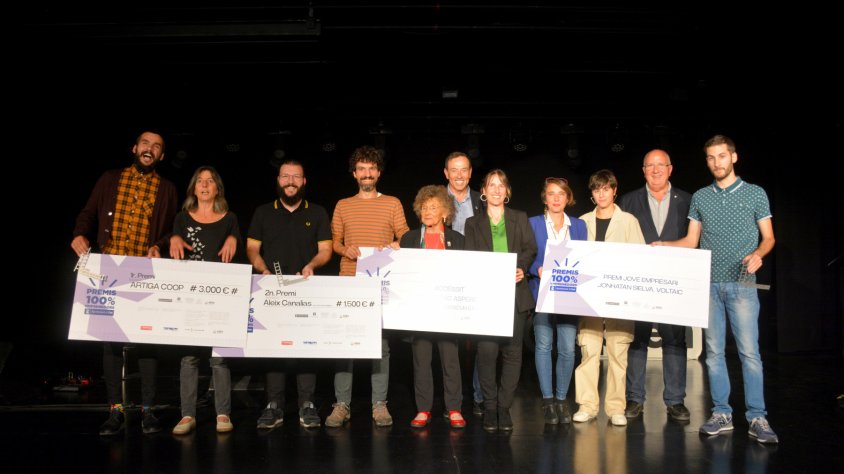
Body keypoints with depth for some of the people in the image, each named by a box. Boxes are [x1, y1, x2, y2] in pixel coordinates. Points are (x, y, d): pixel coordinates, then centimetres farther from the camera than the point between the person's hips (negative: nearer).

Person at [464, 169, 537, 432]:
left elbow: (530, 249, 6)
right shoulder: (473, 223, 14)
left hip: (515, 294, 1)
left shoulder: (520, 219, 16)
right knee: (487, 350, -10)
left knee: (512, 351, -1)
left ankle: (504, 407, 9)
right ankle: (489, 406, 3)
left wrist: (521, 268, -14)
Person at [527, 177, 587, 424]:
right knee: (543, 345, -2)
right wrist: (538, 270, -17)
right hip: (542, 292, -1)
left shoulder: (579, 225, 13)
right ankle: (547, 399, 8)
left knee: (568, 348, -4)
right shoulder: (533, 224, 7)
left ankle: (562, 398, 10)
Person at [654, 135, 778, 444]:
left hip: (741, 284, -3)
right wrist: (663, 246, -4)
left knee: (749, 352, -5)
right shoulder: (700, 197, 12)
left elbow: (769, 237, 5)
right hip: (708, 285, 3)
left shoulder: (755, 194, 5)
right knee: (714, 351, 6)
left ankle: (757, 419, 1)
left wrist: (758, 254, -16)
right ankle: (721, 414, 13)